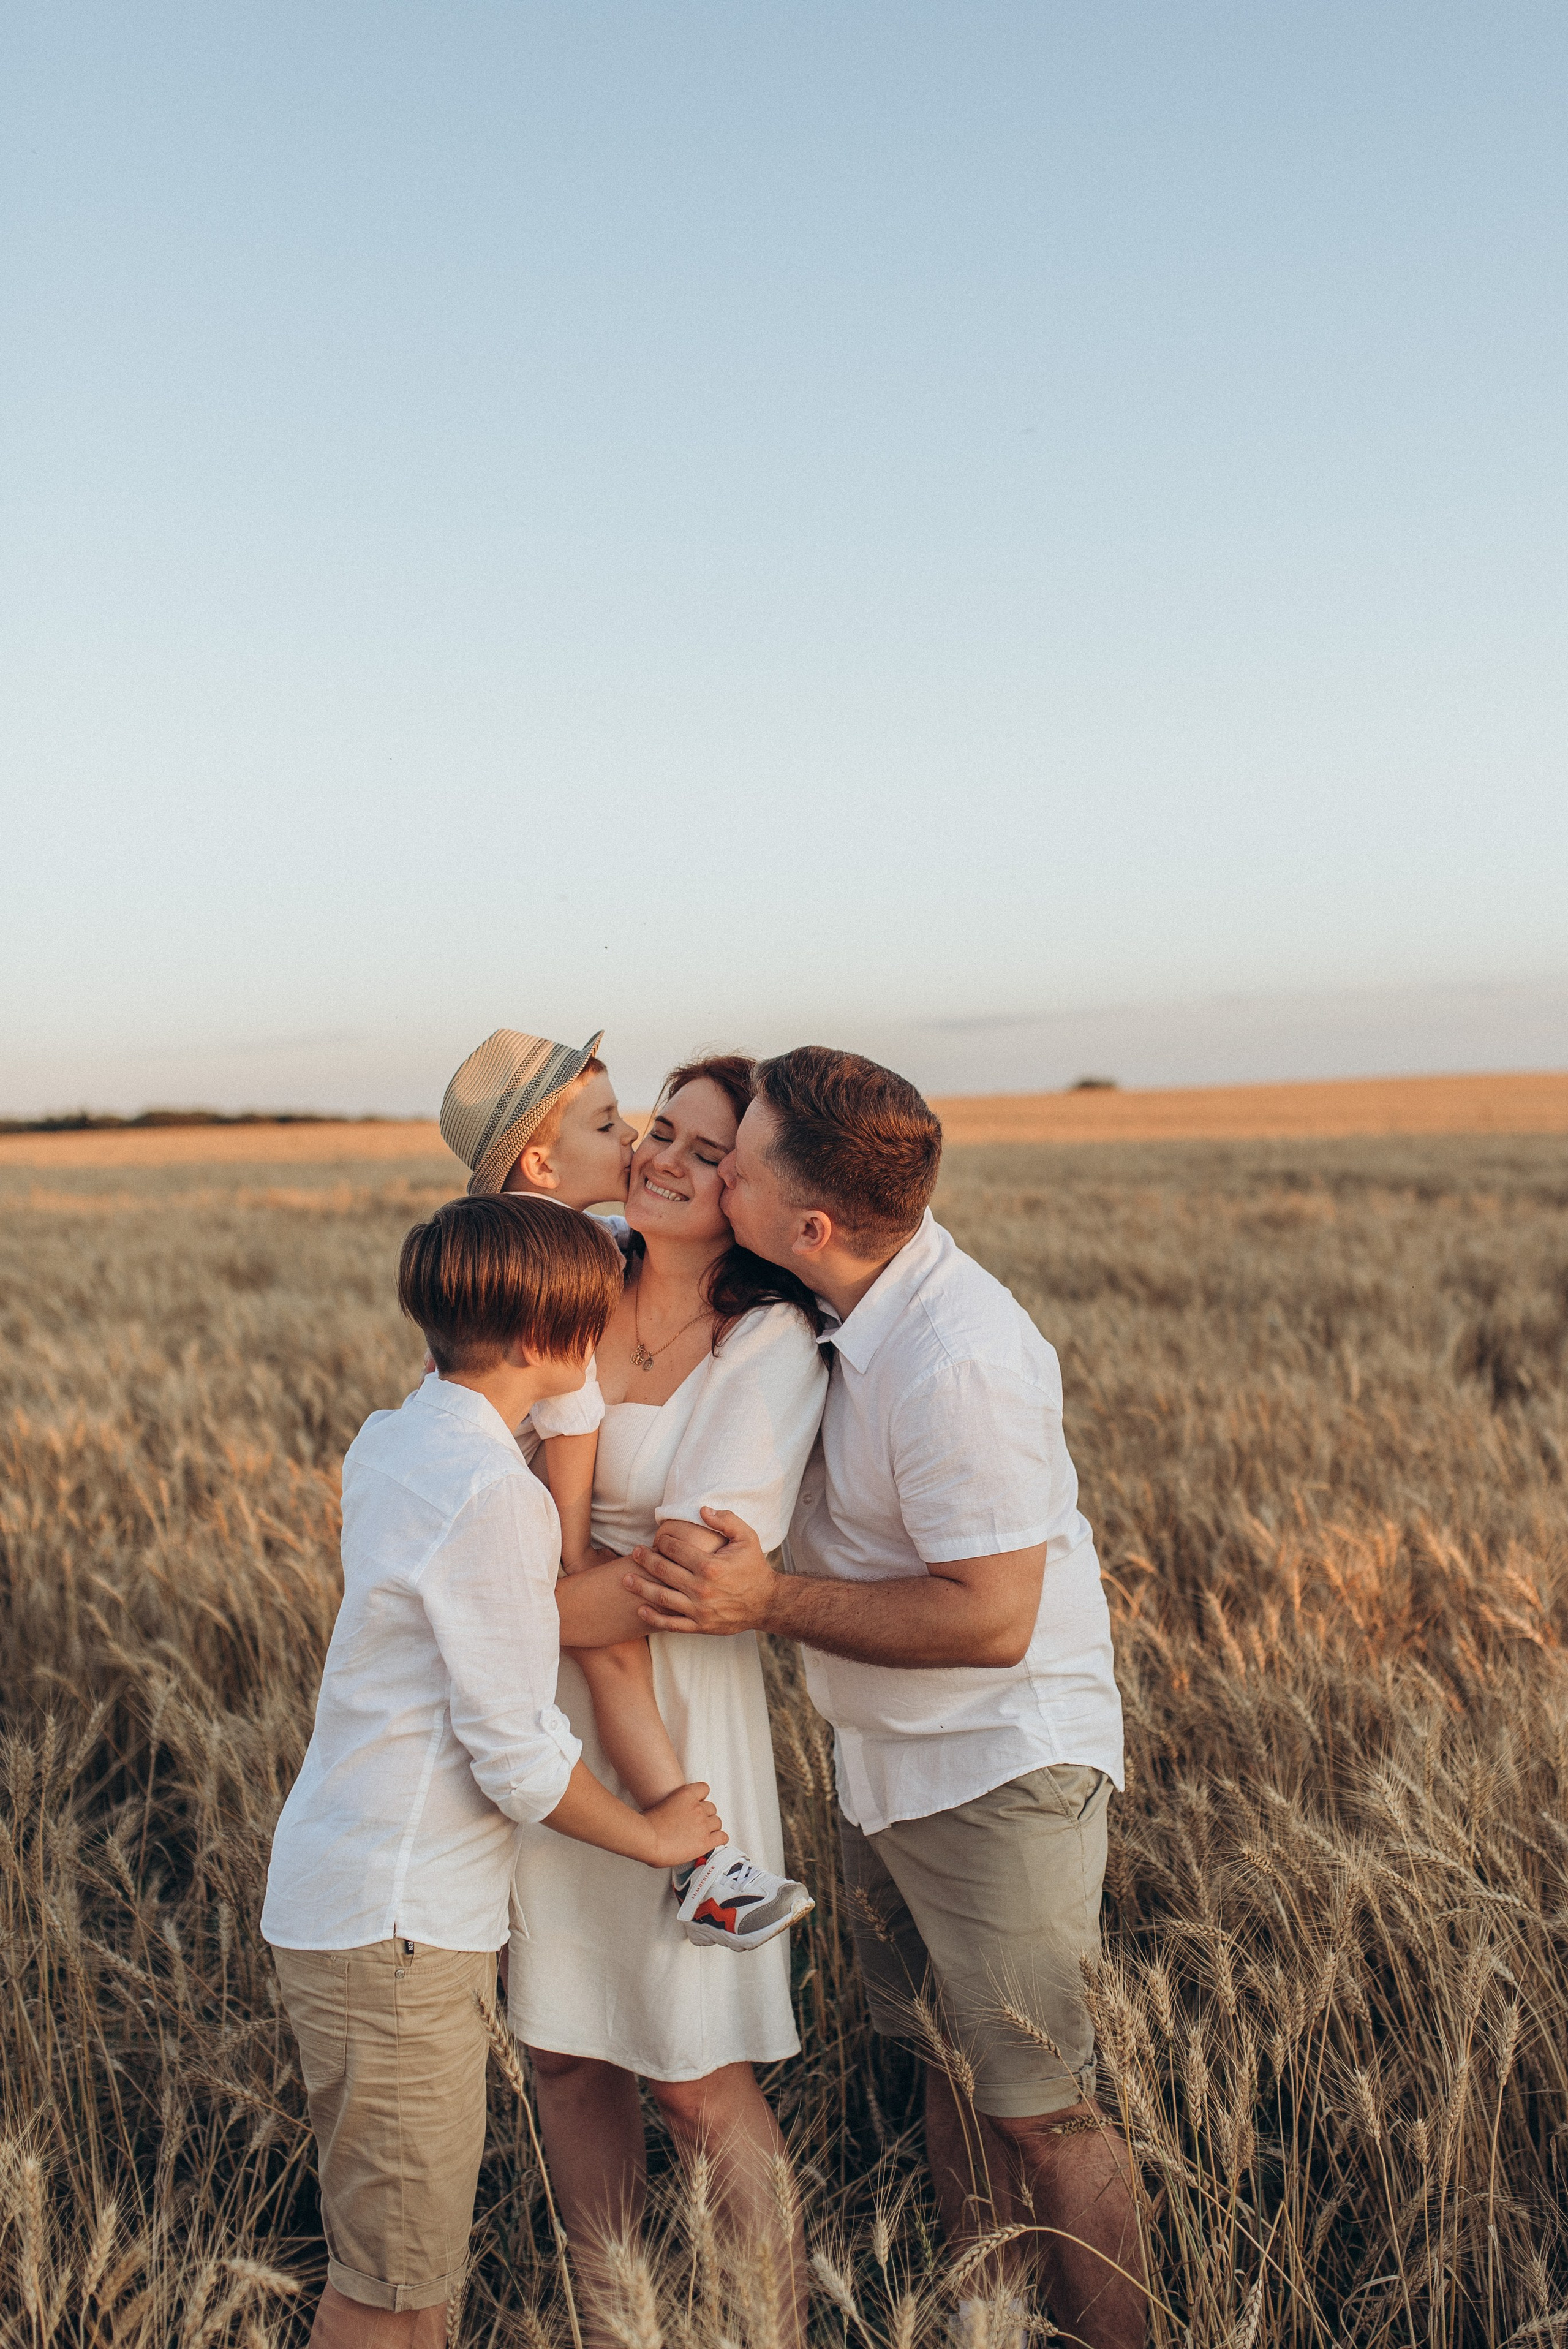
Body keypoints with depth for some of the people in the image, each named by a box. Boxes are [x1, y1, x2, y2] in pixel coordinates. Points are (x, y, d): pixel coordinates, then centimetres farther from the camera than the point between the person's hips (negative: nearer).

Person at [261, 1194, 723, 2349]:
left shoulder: (390, 1442, 5)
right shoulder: (493, 1494, -22)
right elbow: (520, 1760, -18)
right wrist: (658, 1836, -2)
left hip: (341, 1895, 9)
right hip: (392, 1925, -9)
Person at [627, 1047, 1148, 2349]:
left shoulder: (956, 1362, -30)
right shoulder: (836, 1310, -3)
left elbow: (992, 1618, -27)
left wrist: (771, 1601, -27)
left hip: (998, 1770, -9)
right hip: (886, 1764, 9)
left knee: (1039, 2107, 4)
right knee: (949, 2067, 22)